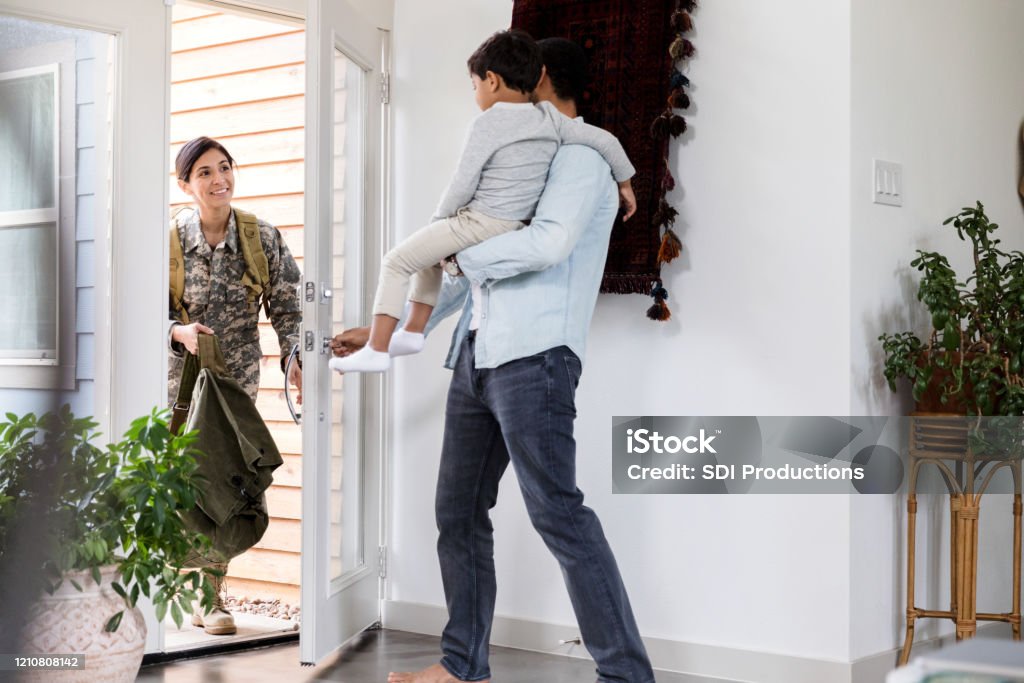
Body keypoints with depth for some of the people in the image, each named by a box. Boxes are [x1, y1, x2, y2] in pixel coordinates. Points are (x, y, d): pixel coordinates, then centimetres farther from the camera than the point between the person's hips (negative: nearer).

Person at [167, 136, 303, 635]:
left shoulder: (262, 238, -4)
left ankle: (210, 597, 12)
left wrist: (296, 360, -16)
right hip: (181, 373, -1)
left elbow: (285, 306, -3)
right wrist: (179, 332, -22)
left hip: (238, 375, 1)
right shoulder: (169, 239, -6)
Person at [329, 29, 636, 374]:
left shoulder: (487, 124, -14)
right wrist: (624, 184, 20)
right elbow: (606, 140, 5)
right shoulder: (550, 118, 3)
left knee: (396, 262, 4)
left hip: (480, 223, -8)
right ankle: (413, 331, 31)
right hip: (516, 228, 8)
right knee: (431, 253, 31)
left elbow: (462, 186, -12)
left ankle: (376, 350, -1)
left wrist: (439, 219, 6)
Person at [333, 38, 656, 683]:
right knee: (459, 513, 8)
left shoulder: (578, 158, 0)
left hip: (533, 356, -9)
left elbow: (550, 243, -20)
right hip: (477, 357, 9)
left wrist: (463, 252, -6)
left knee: (557, 512, -13)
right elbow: (468, 272, 27)